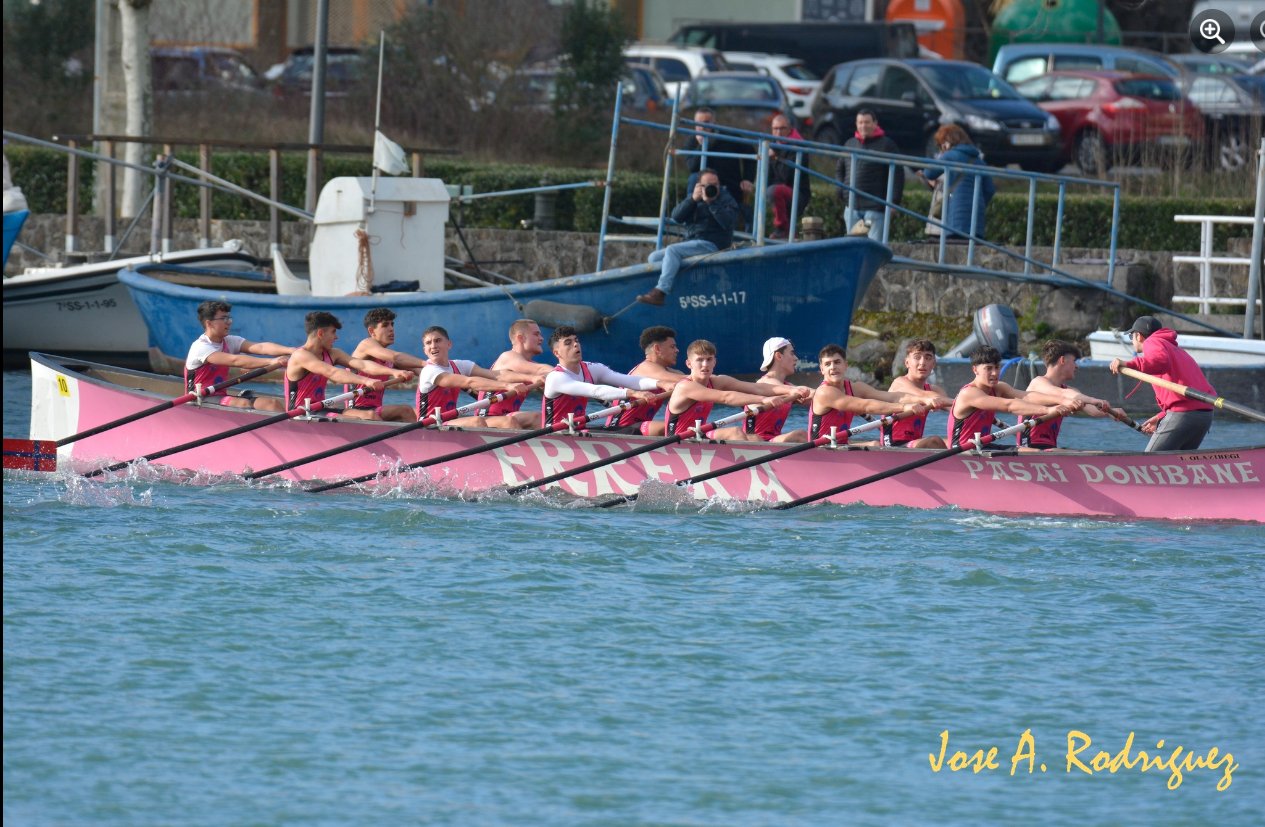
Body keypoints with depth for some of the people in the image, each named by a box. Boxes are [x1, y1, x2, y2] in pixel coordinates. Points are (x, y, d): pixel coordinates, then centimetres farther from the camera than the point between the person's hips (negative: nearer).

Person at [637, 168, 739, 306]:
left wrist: (711, 202, -19)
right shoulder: (695, 198, 17)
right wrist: (693, 199, -10)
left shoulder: (726, 200, 3)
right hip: (691, 242, 8)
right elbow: (676, 217, 3)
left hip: (712, 244, -8)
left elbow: (728, 222, -16)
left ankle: (660, 292, -38)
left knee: (672, 250, -28)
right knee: (654, 257, -3)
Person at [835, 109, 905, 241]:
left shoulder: (887, 145, 0)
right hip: (852, 208, 6)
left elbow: (897, 174, -4)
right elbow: (839, 170, 25)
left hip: (875, 207, -6)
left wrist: (894, 201, -11)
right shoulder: (850, 144, 15)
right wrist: (842, 191, 8)